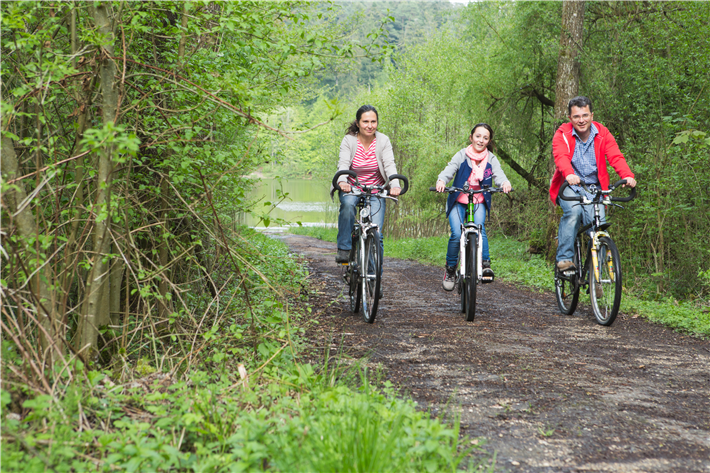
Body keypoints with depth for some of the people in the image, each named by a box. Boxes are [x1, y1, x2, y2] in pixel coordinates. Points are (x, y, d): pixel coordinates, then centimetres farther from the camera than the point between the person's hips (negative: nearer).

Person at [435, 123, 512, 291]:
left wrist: (504, 183, -37)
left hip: (479, 203, 1)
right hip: (458, 201, -1)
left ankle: (485, 263, -25)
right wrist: (441, 181, -39)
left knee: (479, 228, -26)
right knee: (456, 234, -16)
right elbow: (449, 170, -16)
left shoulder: (491, 159, 2)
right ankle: (450, 268, 3)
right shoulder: (461, 155, -3)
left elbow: (498, 174, -12)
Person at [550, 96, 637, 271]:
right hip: (569, 186, -2)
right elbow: (561, 156, -27)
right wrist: (569, 174, -49)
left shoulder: (602, 134, -1)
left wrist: (627, 176, -35)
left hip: (593, 187, 2)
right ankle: (564, 258, -24)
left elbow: (616, 156, -15)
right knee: (573, 210, -31)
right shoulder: (562, 134, -7)